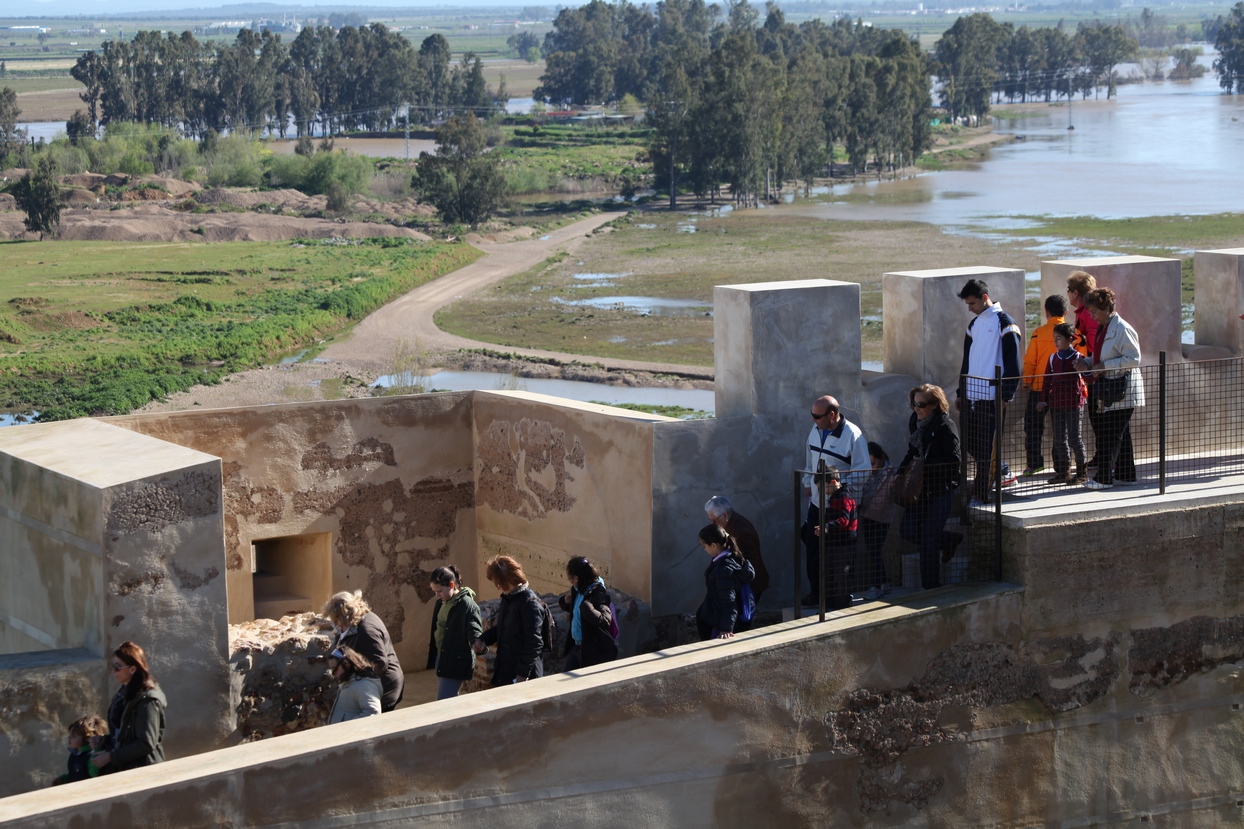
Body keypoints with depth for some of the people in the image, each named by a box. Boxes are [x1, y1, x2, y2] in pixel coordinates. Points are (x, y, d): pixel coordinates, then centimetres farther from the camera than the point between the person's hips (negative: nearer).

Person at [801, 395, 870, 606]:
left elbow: (863, 471, -18)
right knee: (812, 549, 9)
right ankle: (816, 593, 22)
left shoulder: (853, 436, -18)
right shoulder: (816, 430, 4)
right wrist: (808, 483, 20)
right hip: (817, 501, 7)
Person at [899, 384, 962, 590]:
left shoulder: (945, 426, -17)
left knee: (929, 541, -5)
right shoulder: (915, 421, 5)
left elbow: (954, 459, -21)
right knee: (908, 530, 8)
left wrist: (924, 465, -22)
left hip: (941, 489, -8)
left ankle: (931, 587, 7)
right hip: (921, 487, 8)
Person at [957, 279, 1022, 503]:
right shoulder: (974, 324, 16)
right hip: (973, 394, 8)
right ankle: (1004, 472, 28)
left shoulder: (1004, 323, -9)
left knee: (987, 446, -6)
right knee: (971, 441, 10)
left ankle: (980, 493, -3)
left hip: (993, 396, -8)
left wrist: (1006, 396, -15)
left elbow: (1012, 363, -12)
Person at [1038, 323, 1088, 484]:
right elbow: (1047, 381, 11)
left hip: (1073, 403, -5)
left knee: (1074, 438, -2)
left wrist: (1081, 368, -29)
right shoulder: (1053, 358, 8)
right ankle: (1063, 471, 16)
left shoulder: (1078, 357, -5)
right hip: (1056, 403, 5)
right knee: (1059, 438, 8)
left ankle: (1082, 471, 8)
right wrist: (1044, 400, 7)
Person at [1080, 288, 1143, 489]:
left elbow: (1134, 359, -19)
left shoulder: (1122, 329, -15)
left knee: (1109, 435, -10)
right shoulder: (1103, 328, 15)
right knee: (1120, 435, 14)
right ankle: (1125, 474, 20)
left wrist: (1105, 365, -21)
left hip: (1122, 391, -10)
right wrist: (1087, 363, 8)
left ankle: (1103, 477, -9)